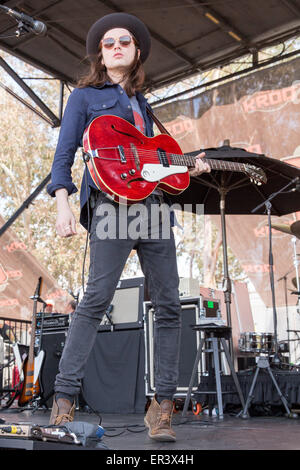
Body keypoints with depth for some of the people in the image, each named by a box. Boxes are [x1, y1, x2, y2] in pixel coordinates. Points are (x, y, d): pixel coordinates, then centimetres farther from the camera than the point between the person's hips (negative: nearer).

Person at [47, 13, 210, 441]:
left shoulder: (141, 102, 27)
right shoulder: (85, 96, 11)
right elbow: (63, 155, 2)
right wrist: (63, 204, -13)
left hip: (153, 204, 6)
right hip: (110, 202, -6)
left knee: (169, 305, -1)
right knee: (97, 299, -17)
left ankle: (162, 405, 6)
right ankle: (65, 399, -8)